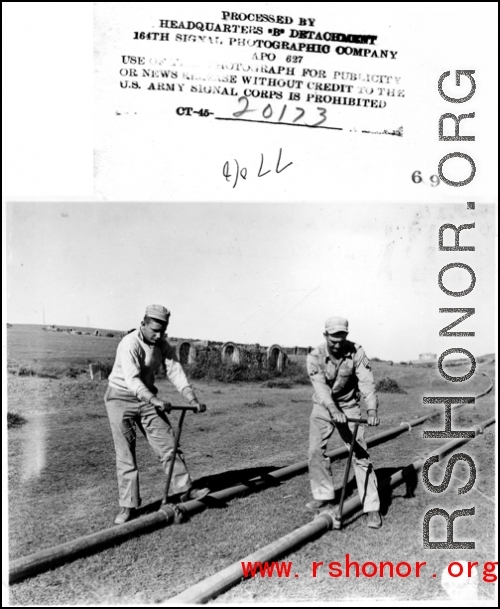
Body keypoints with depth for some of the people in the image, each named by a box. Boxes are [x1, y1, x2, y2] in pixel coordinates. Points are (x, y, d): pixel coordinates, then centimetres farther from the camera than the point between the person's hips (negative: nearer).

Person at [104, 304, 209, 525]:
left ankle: (182, 489, 10)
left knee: (167, 442, 1)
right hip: (121, 398, -6)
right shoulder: (129, 344, -24)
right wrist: (155, 400, -49)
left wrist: (192, 399, -25)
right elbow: (131, 380, -36)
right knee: (125, 452, -5)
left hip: (147, 398, 6)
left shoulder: (163, 346, -3)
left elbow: (176, 372, -11)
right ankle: (128, 506, 1)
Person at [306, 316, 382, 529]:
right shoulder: (315, 357, -19)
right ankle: (324, 496, 17)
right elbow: (320, 386, -32)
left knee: (360, 454, -7)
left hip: (349, 407, -1)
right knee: (316, 451, -2)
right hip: (322, 408, 1)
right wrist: (333, 410, -48)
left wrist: (372, 410, -42)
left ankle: (372, 507, -3)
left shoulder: (356, 352, -18)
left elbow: (366, 381, -26)